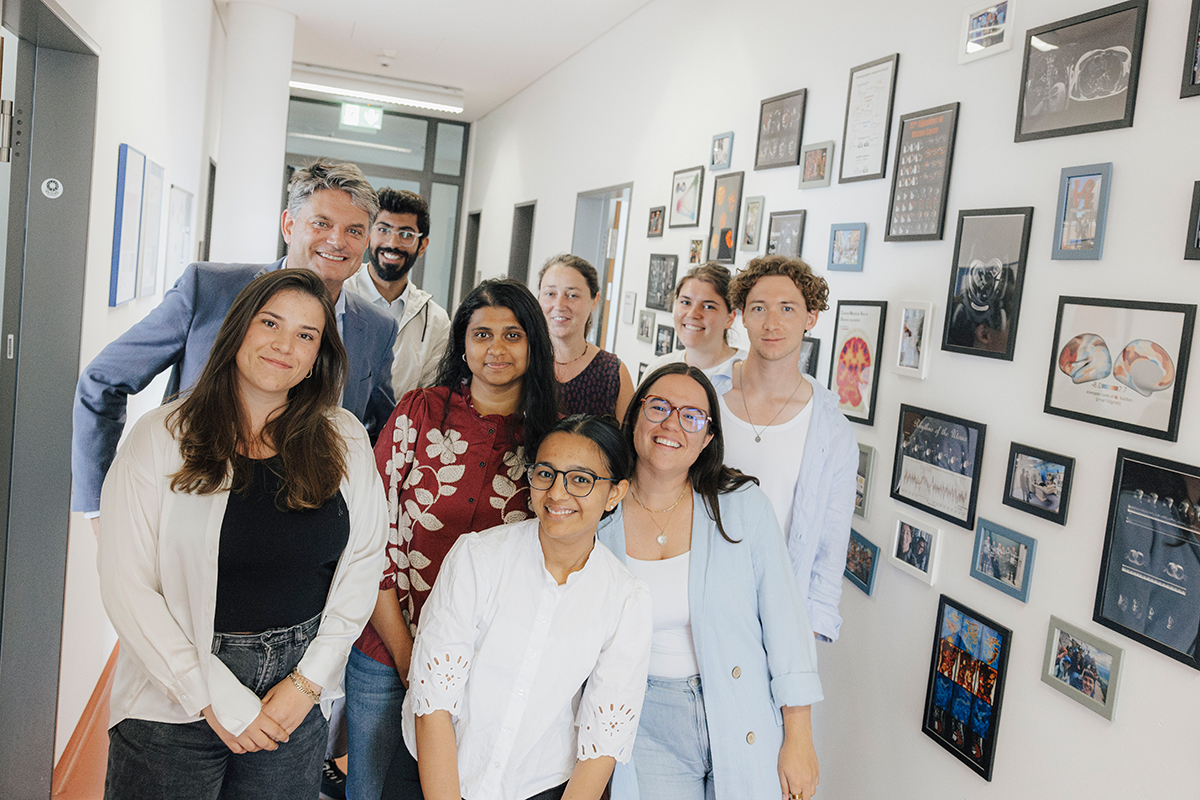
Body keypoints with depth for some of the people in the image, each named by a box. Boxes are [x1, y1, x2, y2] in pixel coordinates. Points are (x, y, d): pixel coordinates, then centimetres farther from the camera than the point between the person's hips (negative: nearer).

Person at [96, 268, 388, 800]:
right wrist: (215, 698, -14)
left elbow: (362, 563, -1)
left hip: (297, 705, 2)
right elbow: (125, 585, -11)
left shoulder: (345, 441, -1)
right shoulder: (162, 437, -7)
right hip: (171, 703, -1)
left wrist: (308, 681, -8)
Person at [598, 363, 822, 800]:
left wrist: (799, 741, -6)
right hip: (651, 728, 1)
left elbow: (785, 622, -6)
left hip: (745, 730, -1)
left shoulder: (743, 505, -9)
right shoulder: (596, 518, -4)